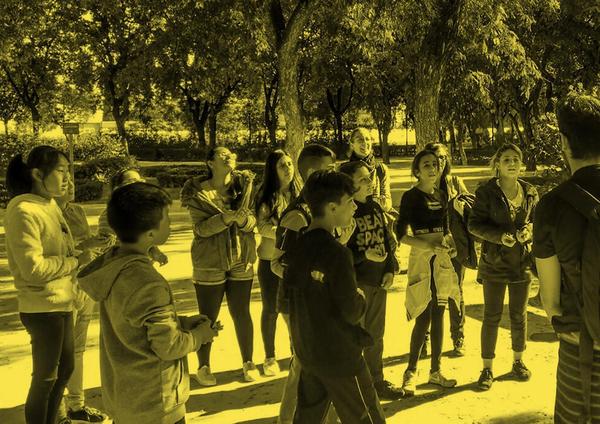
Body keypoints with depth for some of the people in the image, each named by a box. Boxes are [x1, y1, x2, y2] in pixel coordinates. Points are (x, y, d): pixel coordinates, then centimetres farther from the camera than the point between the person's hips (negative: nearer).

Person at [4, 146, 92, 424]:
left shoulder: (50, 205, 8)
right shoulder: (23, 210, -19)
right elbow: (33, 268, -24)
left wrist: (84, 251, -2)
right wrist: (76, 261, -17)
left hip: (61, 301, 9)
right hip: (43, 307, -9)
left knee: (64, 368, 20)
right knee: (45, 377, 4)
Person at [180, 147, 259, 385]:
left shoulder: (243, 185, 2)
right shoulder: (197, 193, -7)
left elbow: (252, 223, -3)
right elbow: (201, 228, -16)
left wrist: (242, 218, -26)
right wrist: (226, 217, -31)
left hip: (241, 262, 3)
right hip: (209, 265, -3)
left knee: (241, 314, 11)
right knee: (208, 318, 6)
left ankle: (248, 363, 26)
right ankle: (203, 367, 22)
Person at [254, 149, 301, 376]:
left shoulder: (298, 193, 0)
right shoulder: (266, 195, -7)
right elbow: (263, 227, -14)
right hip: (271, 258, -2)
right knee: (271, 309, 9)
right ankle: (270, 358, 25)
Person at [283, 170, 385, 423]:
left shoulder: (297, 246, 0)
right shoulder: (337, 252, -22)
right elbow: (352, 313, -22)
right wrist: (360, 298, -1)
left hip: (306, 352, 8)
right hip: (340, 356, -8)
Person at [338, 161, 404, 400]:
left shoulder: (375, 207, 7)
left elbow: (386, 240, 12)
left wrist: (390, 270, 3)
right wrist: (365, 255, -21)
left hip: (379, 281, 7)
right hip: (355, 283, -7)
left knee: (376, 334, 18)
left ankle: (376, 381, 32)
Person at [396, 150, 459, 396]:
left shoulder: (441, 196, 11)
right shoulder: (411, 197, -6)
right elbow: (401, 235, -10)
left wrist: (450, 244, -2)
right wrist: (427, 245, -21)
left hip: (442, 259, 6)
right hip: (421, 260, -5)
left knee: (438, 315, 9)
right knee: (424, 317, -7)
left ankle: (436, 370, 19)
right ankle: (411, 372, 6)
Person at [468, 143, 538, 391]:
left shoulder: (530, 192, 3)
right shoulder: (486, 192, -8)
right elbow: (474, 224, -8)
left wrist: (529, 229, -11)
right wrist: (499, 236, -23)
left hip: (522, 261, 3)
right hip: (494, 261, -3)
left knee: (519, 314, 14)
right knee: (492, 316, 2)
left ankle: (518, 361, 32)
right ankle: (487, 368, 13)